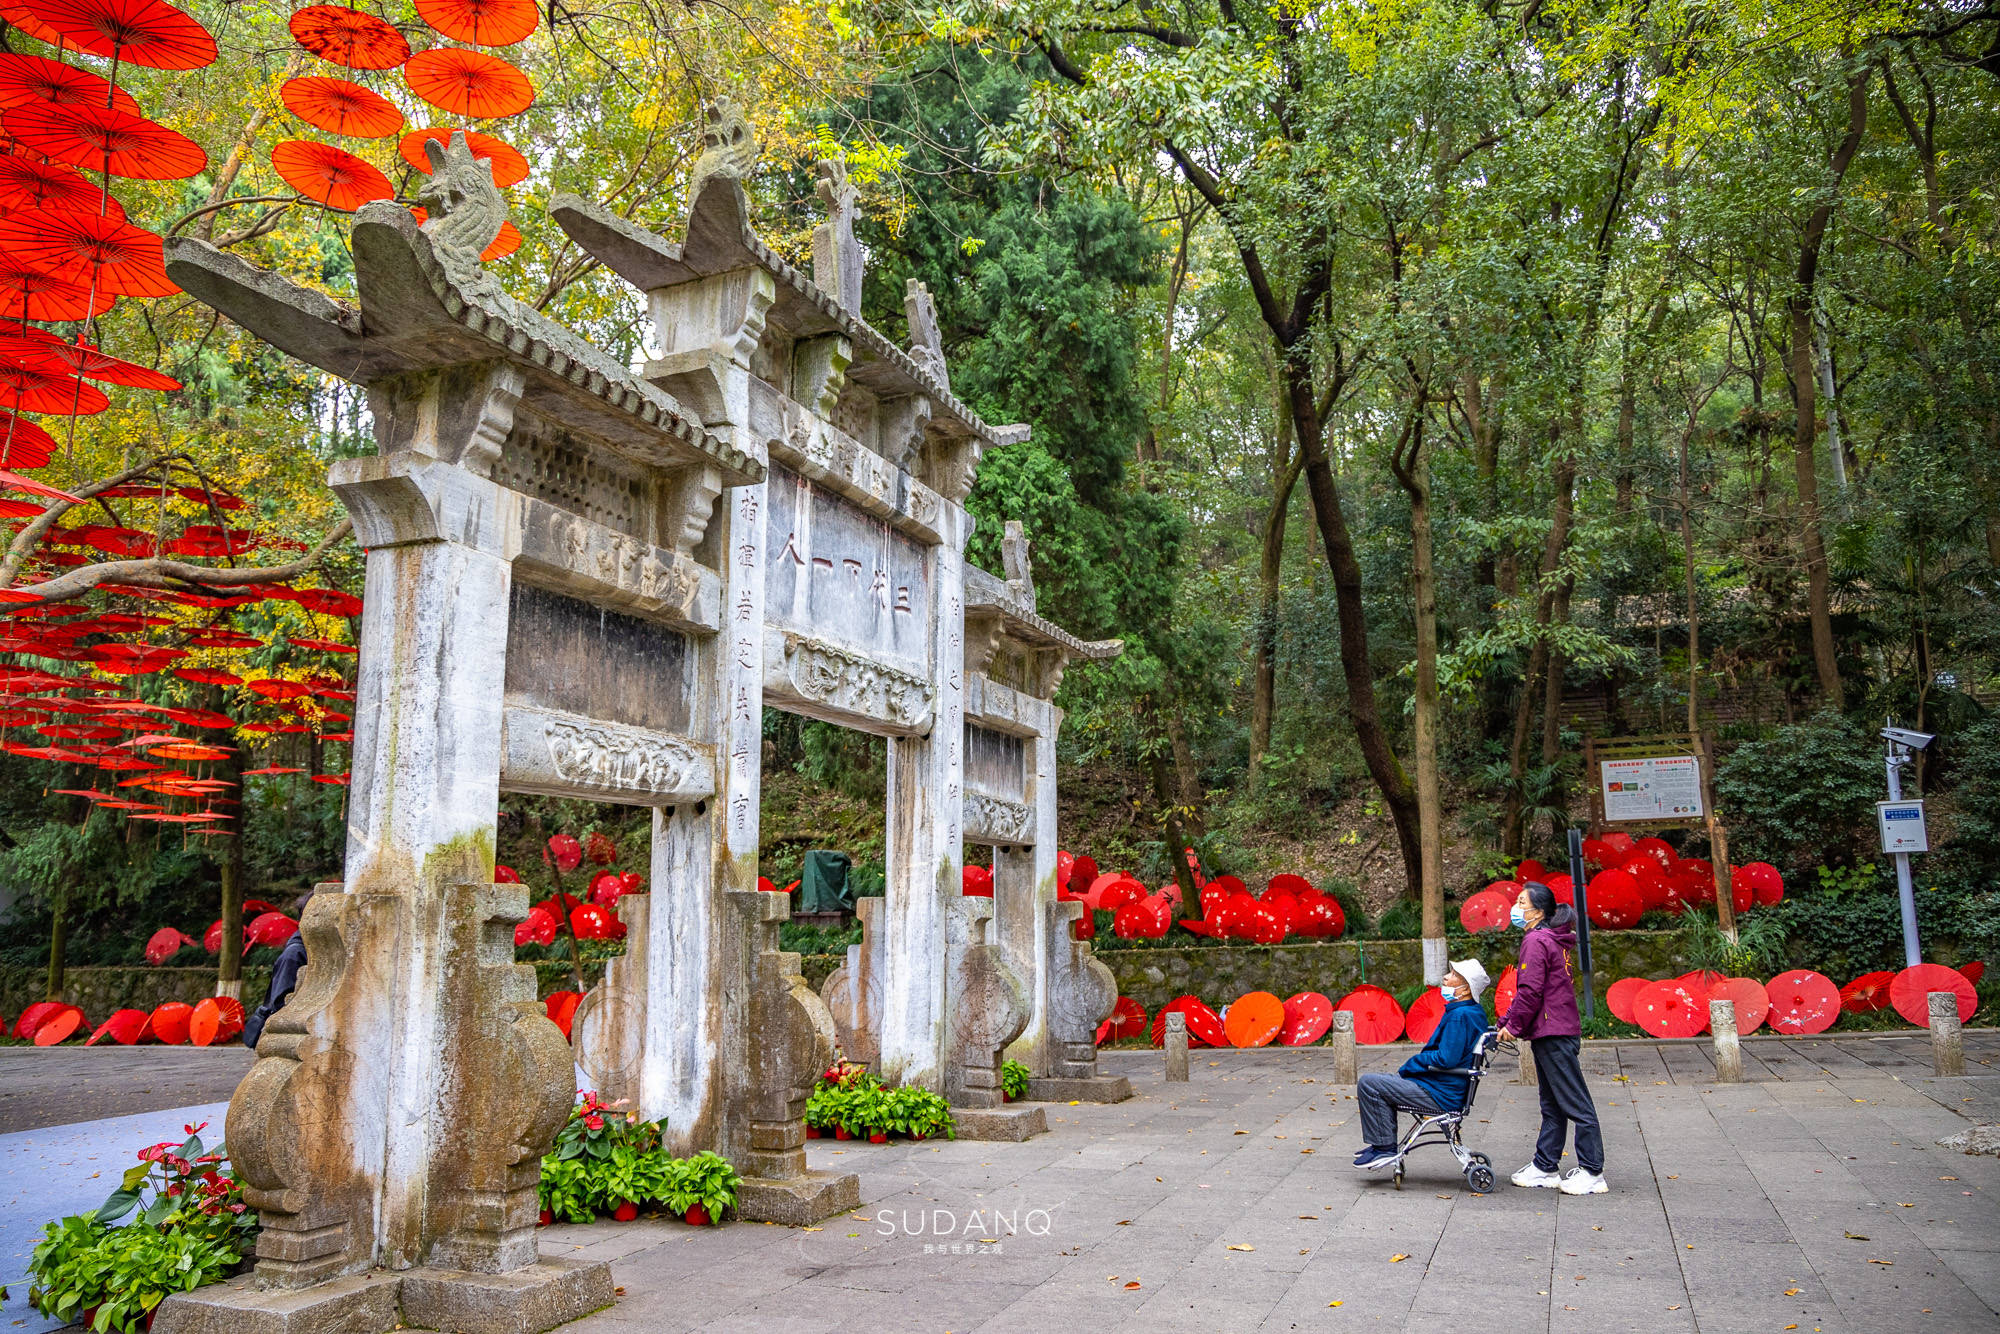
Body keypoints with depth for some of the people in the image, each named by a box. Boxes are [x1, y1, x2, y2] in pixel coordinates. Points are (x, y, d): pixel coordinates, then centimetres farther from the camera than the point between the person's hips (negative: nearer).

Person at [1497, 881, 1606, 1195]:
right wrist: (1507, 1020, 17)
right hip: (1559, 1030, 11)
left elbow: (1531, 991, -19)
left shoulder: (1536, 940, -15)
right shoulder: (1556, 940, 17)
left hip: (1552, 1033, -11)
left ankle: (1592, 1172, 2)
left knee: (1575, 1103, -4)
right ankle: (1544, 1168, 21)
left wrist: (1514, 1025, -8)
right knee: (1552, 1105, 14)